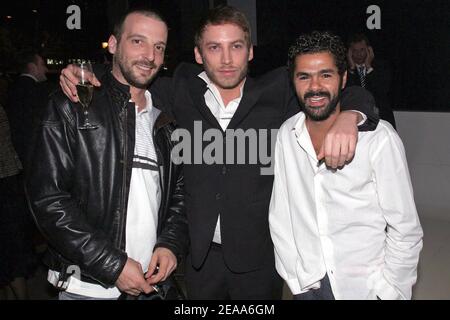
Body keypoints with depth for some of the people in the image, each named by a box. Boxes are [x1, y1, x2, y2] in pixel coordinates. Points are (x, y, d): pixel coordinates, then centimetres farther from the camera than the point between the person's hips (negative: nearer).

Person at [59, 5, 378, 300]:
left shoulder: (278, 93, -3)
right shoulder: (179, 94, 0)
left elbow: (351, 93, -3)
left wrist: (349, 117, -25)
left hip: (260, 256, 0)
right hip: (200, 254, 1)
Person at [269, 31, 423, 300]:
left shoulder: (380, 138, -17)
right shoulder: (287, 135, -5)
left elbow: (405, 230, -11)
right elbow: (280, 217, 0)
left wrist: (389, 291, -11)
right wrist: (298, 277, -4)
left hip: (365, 288, -3)